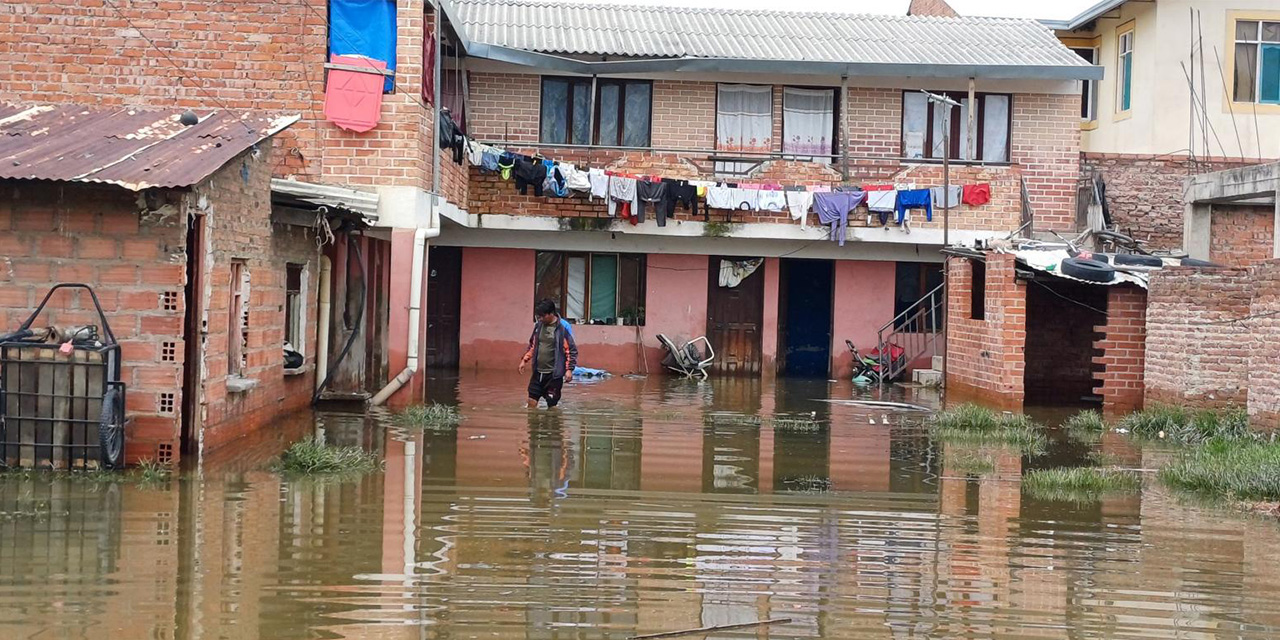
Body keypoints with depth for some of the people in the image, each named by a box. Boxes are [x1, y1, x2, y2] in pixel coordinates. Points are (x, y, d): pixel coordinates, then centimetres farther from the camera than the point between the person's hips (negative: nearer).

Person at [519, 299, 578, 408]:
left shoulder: (563, 327, -12)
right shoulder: (538, 325, 6)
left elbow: (571, 350, -10)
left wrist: (569, 369, -16)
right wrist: (525, 360, 12)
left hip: (554, 374, -6)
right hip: (538, 371, 6)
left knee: (552, 404, 2)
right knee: (532, 400, 6)